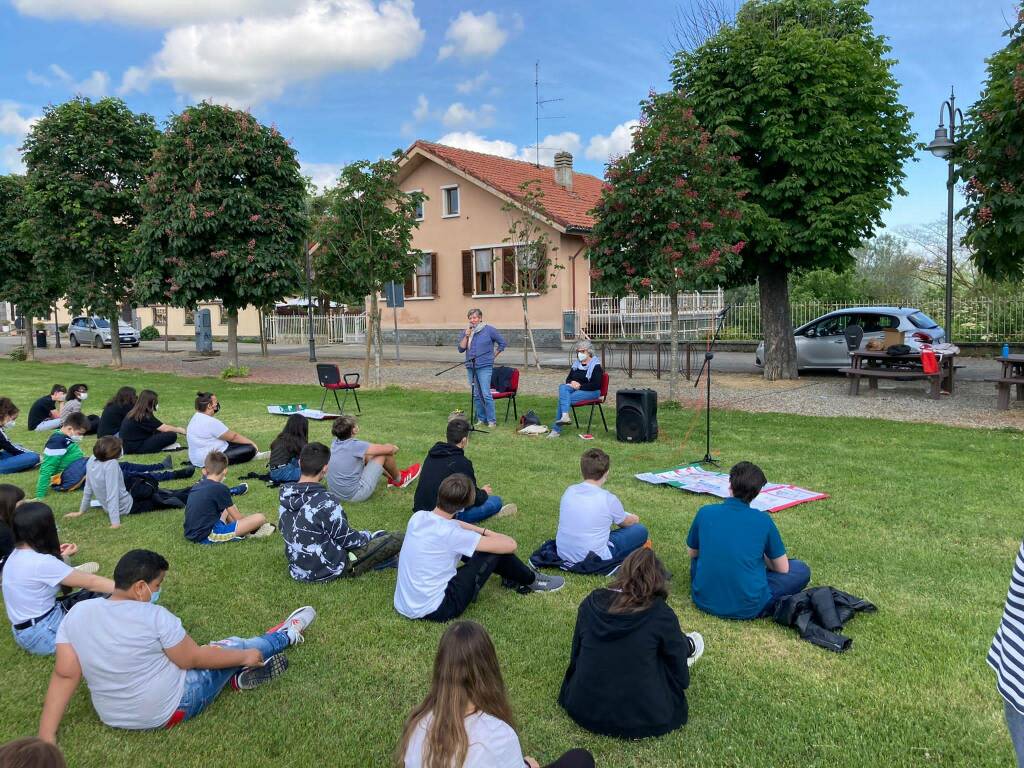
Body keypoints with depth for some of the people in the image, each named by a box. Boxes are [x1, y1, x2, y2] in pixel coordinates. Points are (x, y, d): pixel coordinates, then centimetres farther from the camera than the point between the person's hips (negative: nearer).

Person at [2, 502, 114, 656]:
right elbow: (91, 582, -22)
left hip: (25, 629, 9)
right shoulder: (41, 562, -26)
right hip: (40, 634, -9)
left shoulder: (17, 555, 1)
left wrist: (57, 557, 10)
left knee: (101, 594, 5)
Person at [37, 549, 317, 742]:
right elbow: (193, 659, -15)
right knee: (231, 648, 16)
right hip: (170, 710, -6)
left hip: (113, 717, 6)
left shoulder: (77, 613, -10)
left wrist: (47, 734, -2)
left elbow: (64, 674, -10)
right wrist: (244, 657, -2)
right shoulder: (154, 617, -26)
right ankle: (285, 636, 35)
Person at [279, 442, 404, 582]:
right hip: (329, 569, -8)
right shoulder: (326, 502, -28)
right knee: (397, 539, -7)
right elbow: (347, 539, -16)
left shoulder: (286, 497, -6)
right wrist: (369, 536, 5)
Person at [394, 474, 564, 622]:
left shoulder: (418, 517, -3)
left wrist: (485, 532, 12)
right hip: (434, 610, -7)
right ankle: (531, 580, 22)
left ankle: (511, 577, 33)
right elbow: (510, 545, -19)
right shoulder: (450, 534, -23)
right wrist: (489, 535, 3)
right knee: (494, 550, -5)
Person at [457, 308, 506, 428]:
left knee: (486, 394, -12)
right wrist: (466, 336, -6)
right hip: (471, 367, 5)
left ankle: (492, 420, -5)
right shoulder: (467, 331, 11)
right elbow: (461, 348, 5)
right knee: (476, 395, 9)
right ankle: (481, 419, 18)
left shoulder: (489, 330, -2)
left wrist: (493, 356, 3)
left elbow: (502, 343, 5)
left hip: (484, 367, -5)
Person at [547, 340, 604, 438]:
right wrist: (572, 382, -5)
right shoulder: (576, 364, 18)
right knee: (562, 387, -28)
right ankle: (566, 415, -44)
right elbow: (568, 379, 19)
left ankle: (556, 429, -25)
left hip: (591, 392, -6)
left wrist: (580, 386, -16)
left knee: (562, 399, -27)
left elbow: (596, 385, -13)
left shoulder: (596, 366, -3)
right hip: (574, 389, 7)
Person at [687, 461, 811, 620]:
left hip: (705, 601, 2)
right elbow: (782, 569, 3)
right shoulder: (763, 520, -8)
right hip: (747, 608, -2)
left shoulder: (705, 513, -4)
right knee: (801, 570, 15)